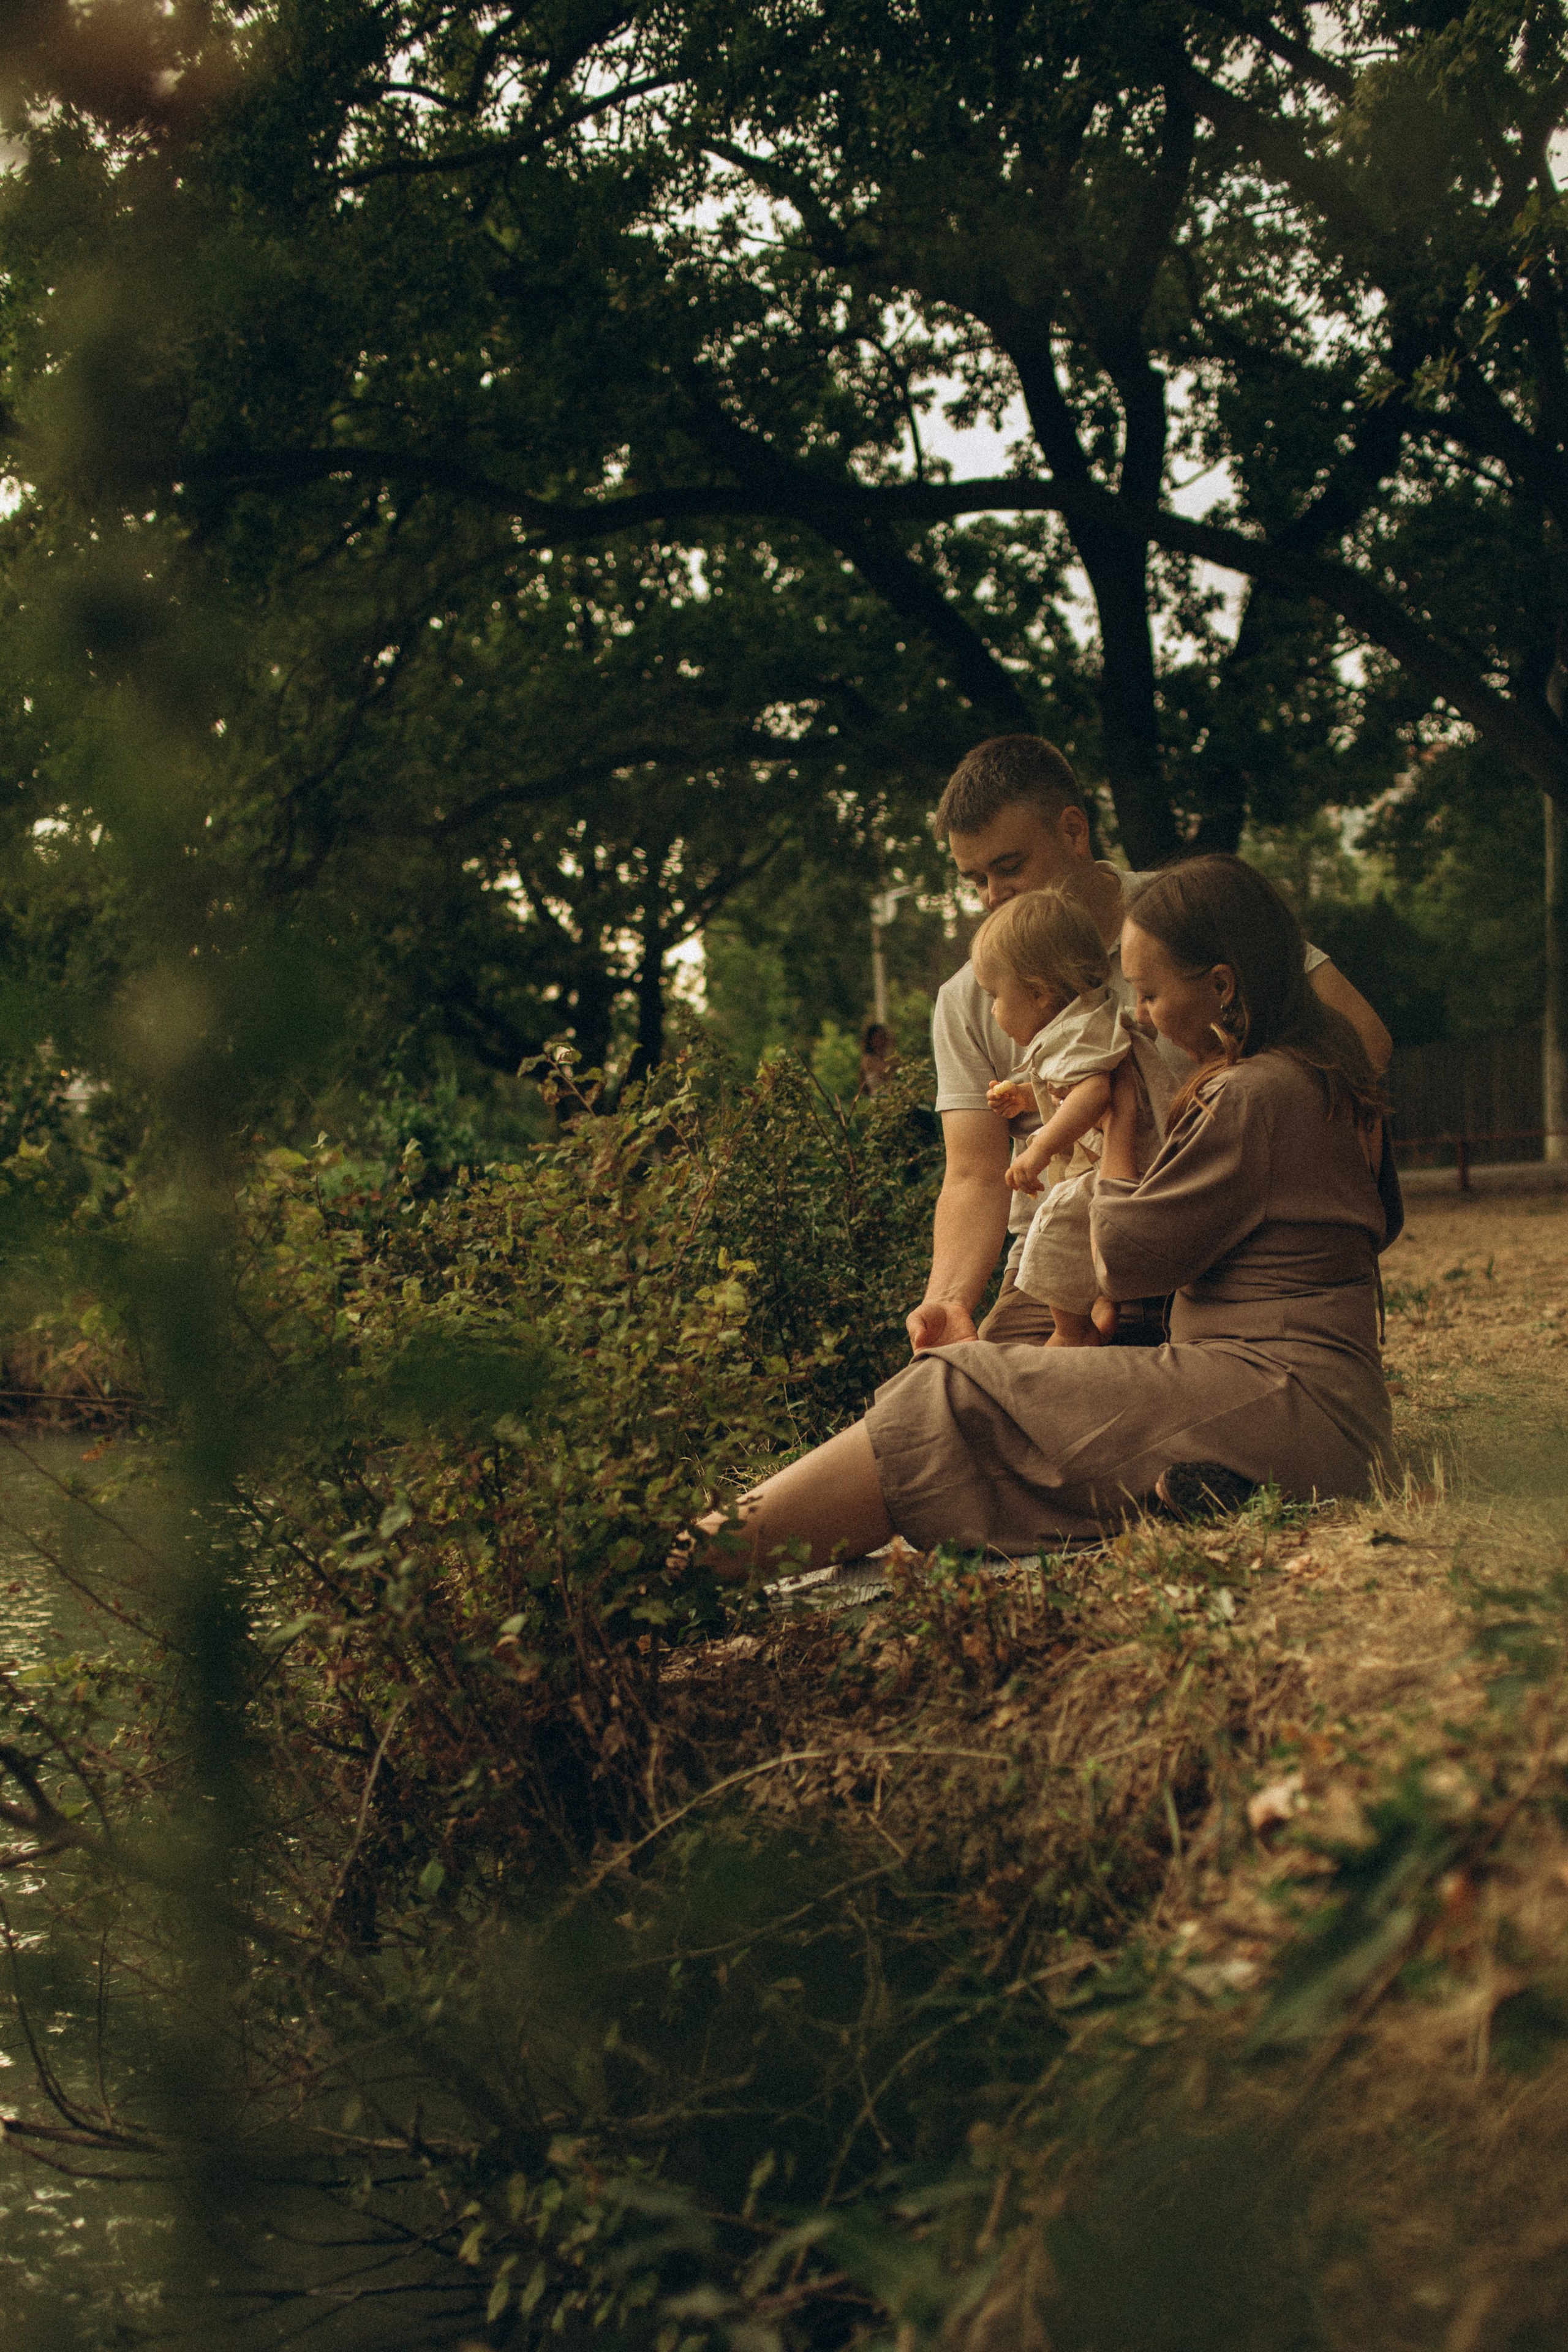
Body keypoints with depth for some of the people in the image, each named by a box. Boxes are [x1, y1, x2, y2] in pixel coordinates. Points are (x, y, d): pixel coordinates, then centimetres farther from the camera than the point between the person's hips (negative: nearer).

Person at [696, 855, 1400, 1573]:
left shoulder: (1257, 1095, -13)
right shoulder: (1316, 1075, 18)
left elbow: (1122, 1261, -8)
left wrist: (1119, 1119, 6)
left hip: (1279, 1402, -10)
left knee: (966, 1401, -15)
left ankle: (714, 1553, -24)